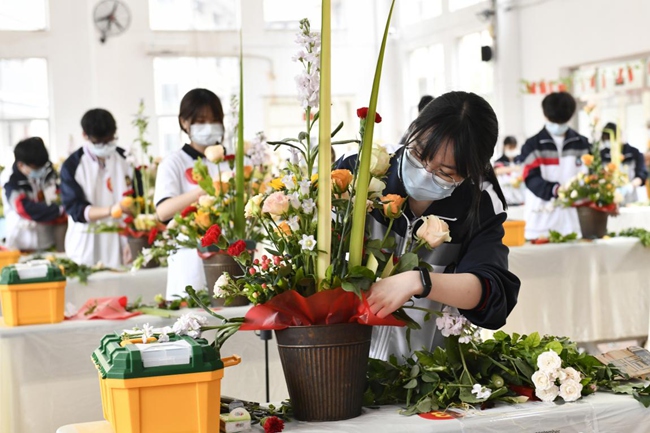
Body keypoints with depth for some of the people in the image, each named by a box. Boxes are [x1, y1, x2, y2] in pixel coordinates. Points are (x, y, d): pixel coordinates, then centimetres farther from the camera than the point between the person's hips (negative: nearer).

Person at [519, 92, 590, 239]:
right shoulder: (533, 145, 1)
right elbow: (532, 179, -8)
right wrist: (554, 189, -27)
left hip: (572, 214, 2)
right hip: (542, 216, -2)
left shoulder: (581, 144, 10)